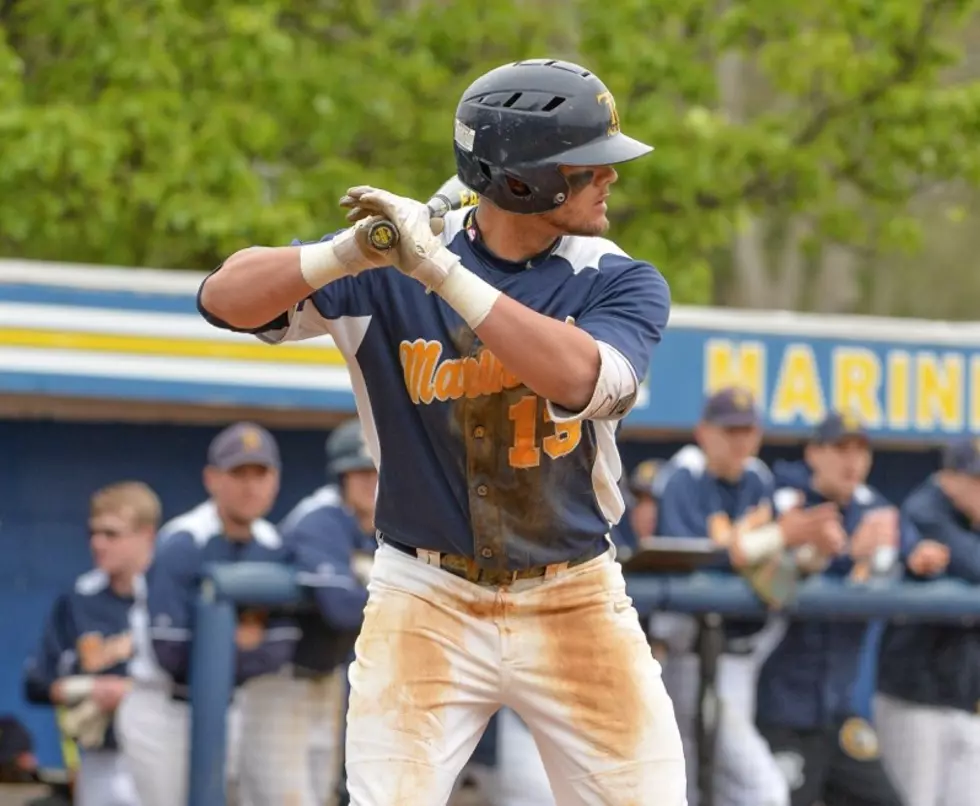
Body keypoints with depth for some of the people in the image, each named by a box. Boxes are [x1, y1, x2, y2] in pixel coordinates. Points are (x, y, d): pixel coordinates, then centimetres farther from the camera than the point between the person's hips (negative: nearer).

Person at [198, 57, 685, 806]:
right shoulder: (387, 272, -6)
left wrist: (443, 272, -31)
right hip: (426, 604, -1)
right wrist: (349, 255, -32)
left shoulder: (620, 283, -5)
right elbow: (225, 298, -14)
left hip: (576, 605, 1)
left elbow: (579, 379, -26)